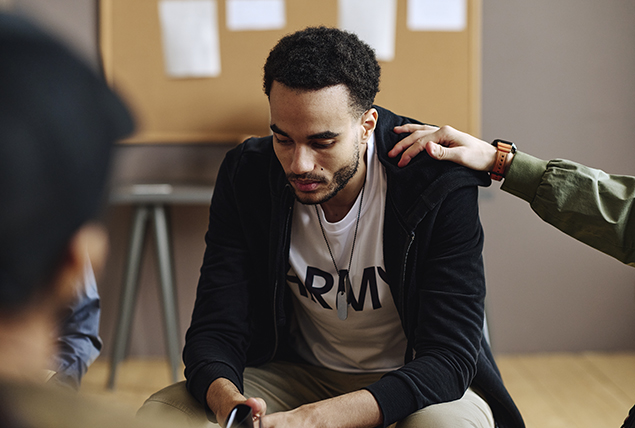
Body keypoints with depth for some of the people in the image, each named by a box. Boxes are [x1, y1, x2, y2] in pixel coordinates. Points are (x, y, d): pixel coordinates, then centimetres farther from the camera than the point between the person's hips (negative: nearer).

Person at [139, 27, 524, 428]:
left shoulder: (442, 188, -24)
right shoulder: (246, 176, -13)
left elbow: (450, 356, -28)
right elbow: (216, 328, -13)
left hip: (415, 378, -1)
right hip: (297, 371, 2)